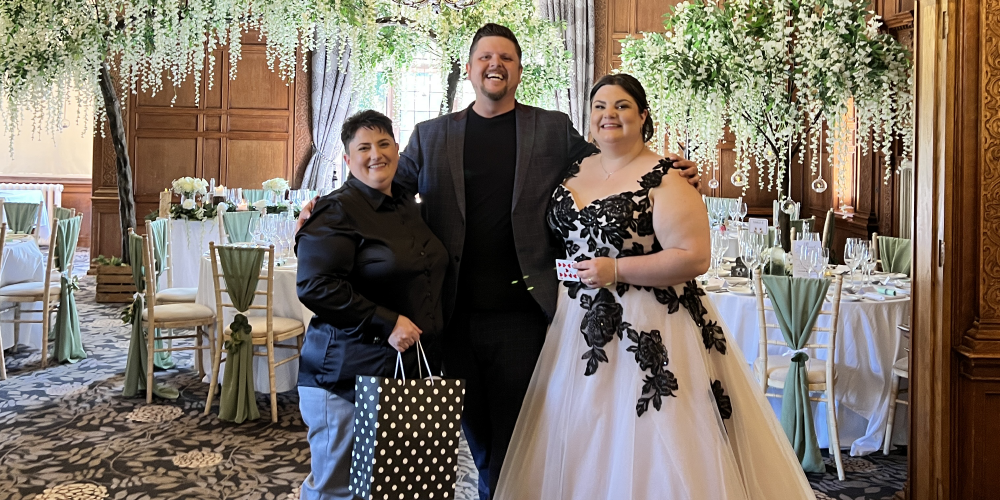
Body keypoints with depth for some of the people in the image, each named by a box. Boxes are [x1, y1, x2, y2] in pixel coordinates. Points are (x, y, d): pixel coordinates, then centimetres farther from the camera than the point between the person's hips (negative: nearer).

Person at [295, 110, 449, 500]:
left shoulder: (407, 205, 13)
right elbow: (315, 285, -21)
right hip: (348, 376, -7)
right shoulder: (336, 211, -11)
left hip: (410, 368, 7)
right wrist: (386, 323, -21)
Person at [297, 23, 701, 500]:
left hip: (521, 315, -1)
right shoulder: (430, 135, 9)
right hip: (456, 315, 2)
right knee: (475, 430, 15)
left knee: (511, 436, 9)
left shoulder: (554, 129, 6)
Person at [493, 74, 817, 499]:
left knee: (645, 446, 0)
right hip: (580, 326, 6)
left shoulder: (664, 180, -10)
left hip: (647, 332, -6)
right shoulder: (575, 172, 10)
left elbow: (695, 257, -17)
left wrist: (617, 270, -19)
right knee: (579, 446, 12)